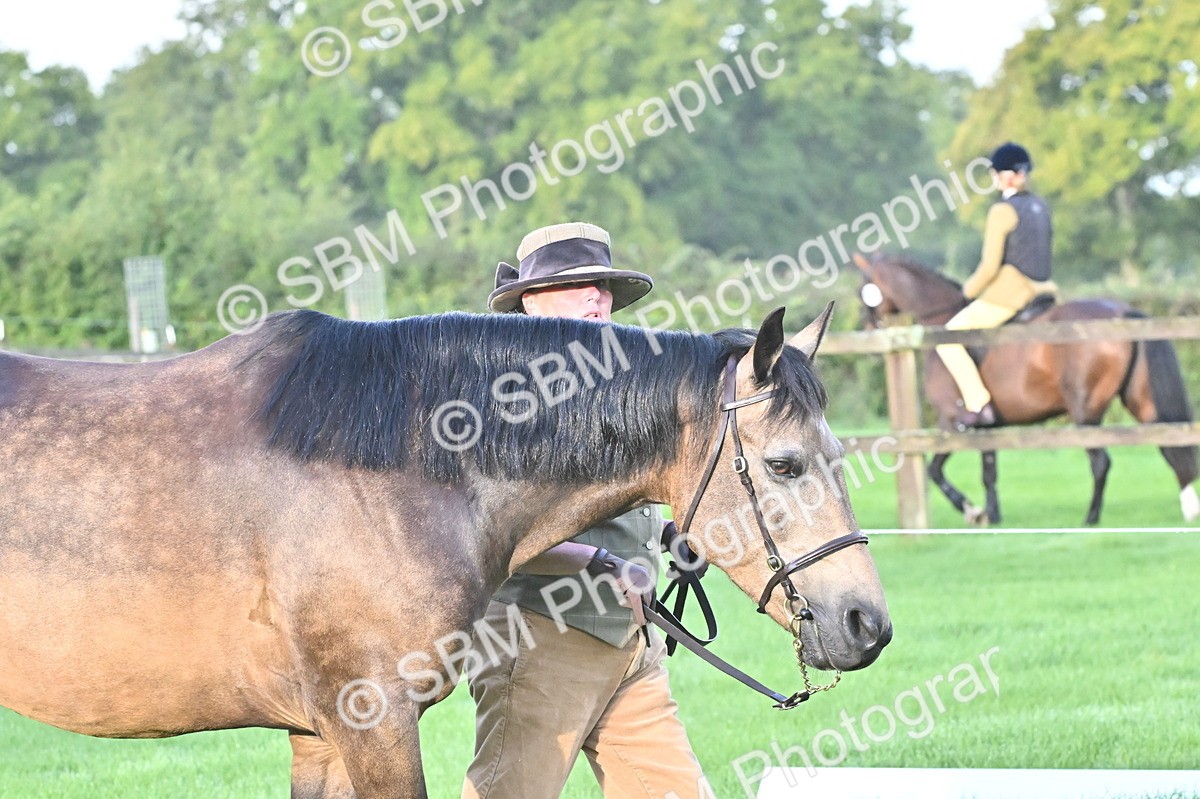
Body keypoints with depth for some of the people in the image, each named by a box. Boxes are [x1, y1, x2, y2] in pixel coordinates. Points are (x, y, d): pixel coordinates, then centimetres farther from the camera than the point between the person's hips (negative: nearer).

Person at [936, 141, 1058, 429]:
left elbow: (989, 267, -15)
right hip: (1042, 291, 9)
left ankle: (978, 405, -13)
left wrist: (969, 290, 3)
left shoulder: (1002, 211, -12)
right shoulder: (1042, 207, 12)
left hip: (1007, 292, -8)